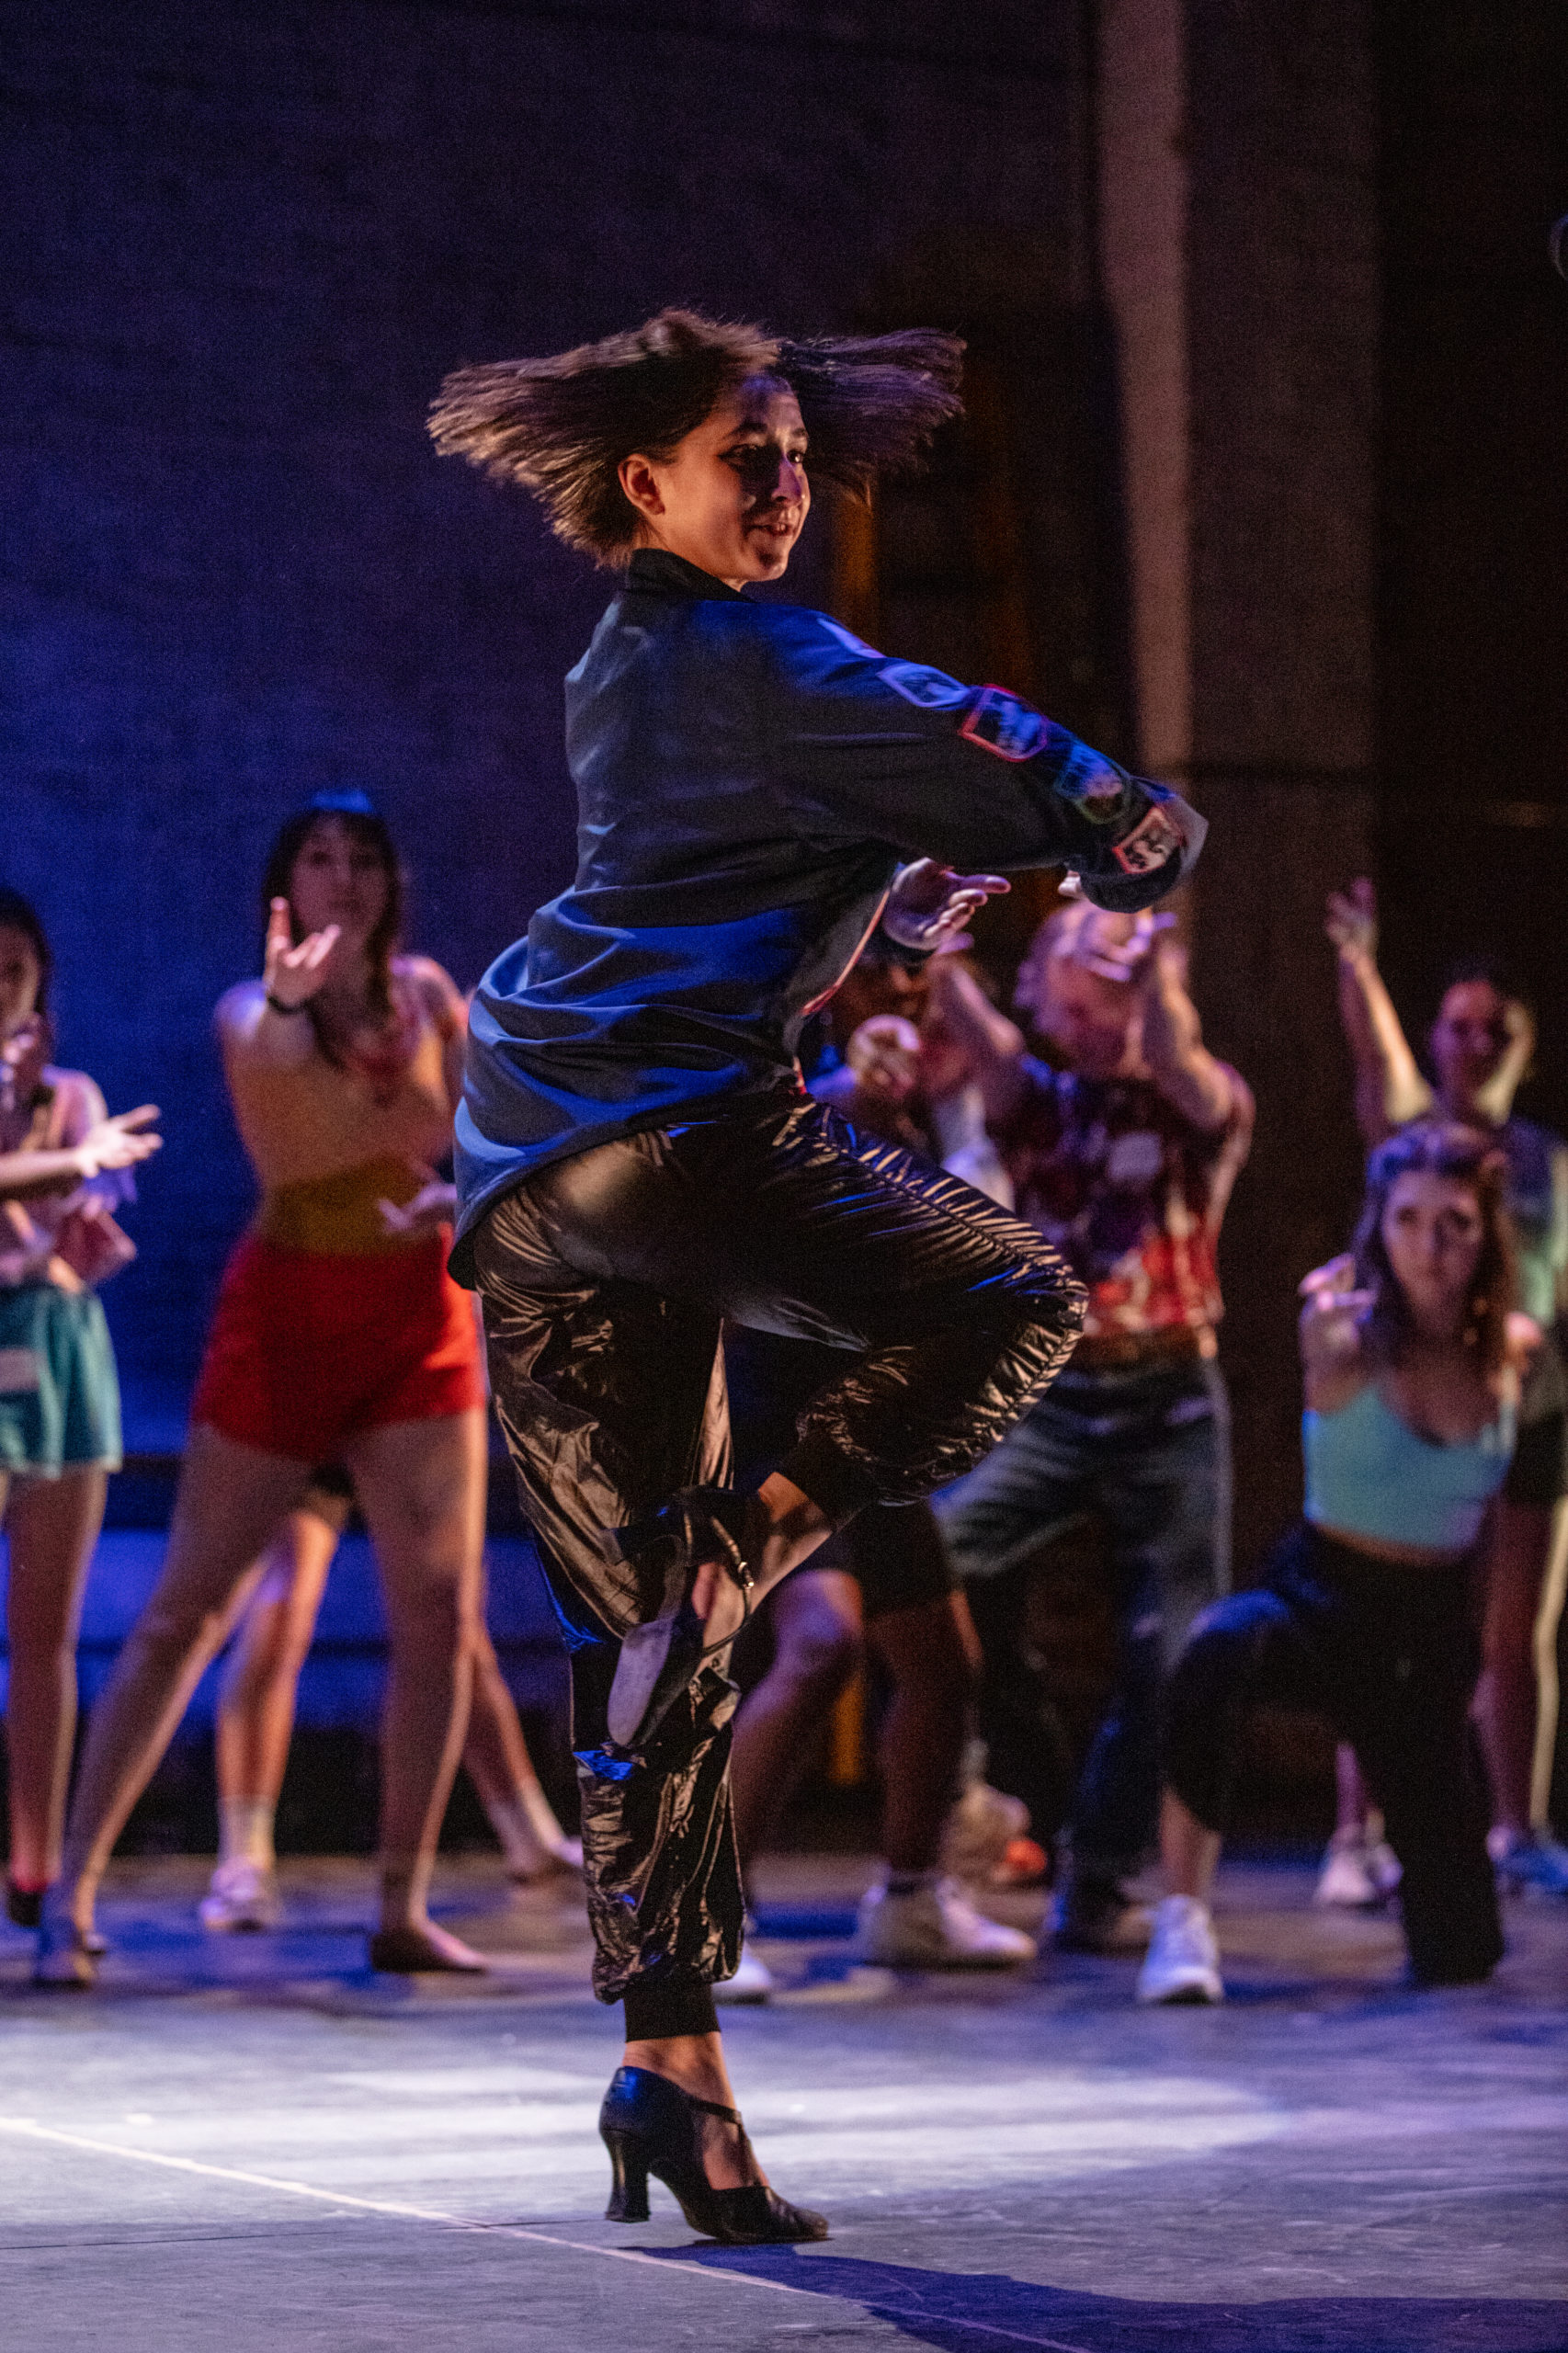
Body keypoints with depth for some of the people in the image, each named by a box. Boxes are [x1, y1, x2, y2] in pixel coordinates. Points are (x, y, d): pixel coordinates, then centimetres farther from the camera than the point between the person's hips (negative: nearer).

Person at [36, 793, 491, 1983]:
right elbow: (266, 1057, -31)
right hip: (285, 1313, -4)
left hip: (419, 1314, 4)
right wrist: (287, 1000, -54)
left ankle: (403, 1910, 5)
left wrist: (461, 1190, -13)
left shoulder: (428, 992, 5)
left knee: (441, 1611, -5)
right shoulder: (254, 1010, -7)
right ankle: (71, 1896, 2)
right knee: (185, 1612, -2)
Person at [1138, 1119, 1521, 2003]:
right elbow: (1329, 1376, -30)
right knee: (1222, 1651, -42)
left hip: (1434, 1638, 3)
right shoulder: (1357, 1340, -11)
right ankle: (1185, 1921, -34)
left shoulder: (1514, 1350, -1)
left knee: (1462, 1955, 3)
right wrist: (1328, 1350, -45)